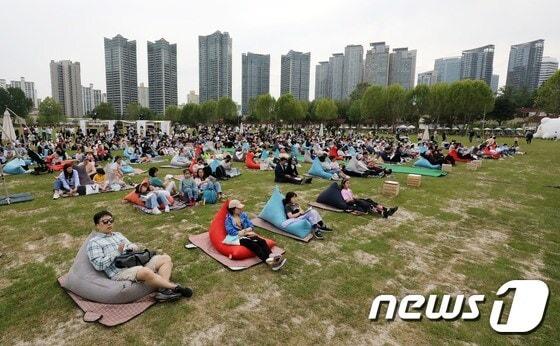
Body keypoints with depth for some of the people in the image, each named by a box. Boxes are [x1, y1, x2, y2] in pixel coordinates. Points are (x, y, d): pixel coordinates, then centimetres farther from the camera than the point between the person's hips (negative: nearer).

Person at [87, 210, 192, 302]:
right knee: (146, 272, -38)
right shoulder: (94, 242, 5)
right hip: (120, 272, -8)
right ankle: (174, 287, -24)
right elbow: (99, 265, -8)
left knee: (166, 259, -7)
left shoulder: (117, 234, 26)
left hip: (137, 261, 8)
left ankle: (163, 290, -27)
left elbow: (132, 247, 25)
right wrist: (117, 252, -12)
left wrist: (131, 247, 1)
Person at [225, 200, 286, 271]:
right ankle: (269, 261, -50)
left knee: (261, 241, -25)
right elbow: (231, 231, -12)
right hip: (237, 237, -5)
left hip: (246, 234, 6)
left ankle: (272, 256, -48)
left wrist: (245, 231, -13)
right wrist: (245, 232, -13)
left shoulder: (243, 214, 13)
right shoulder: (229, 218, -1)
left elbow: (251, 225, 9)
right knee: (253, 244, -33)